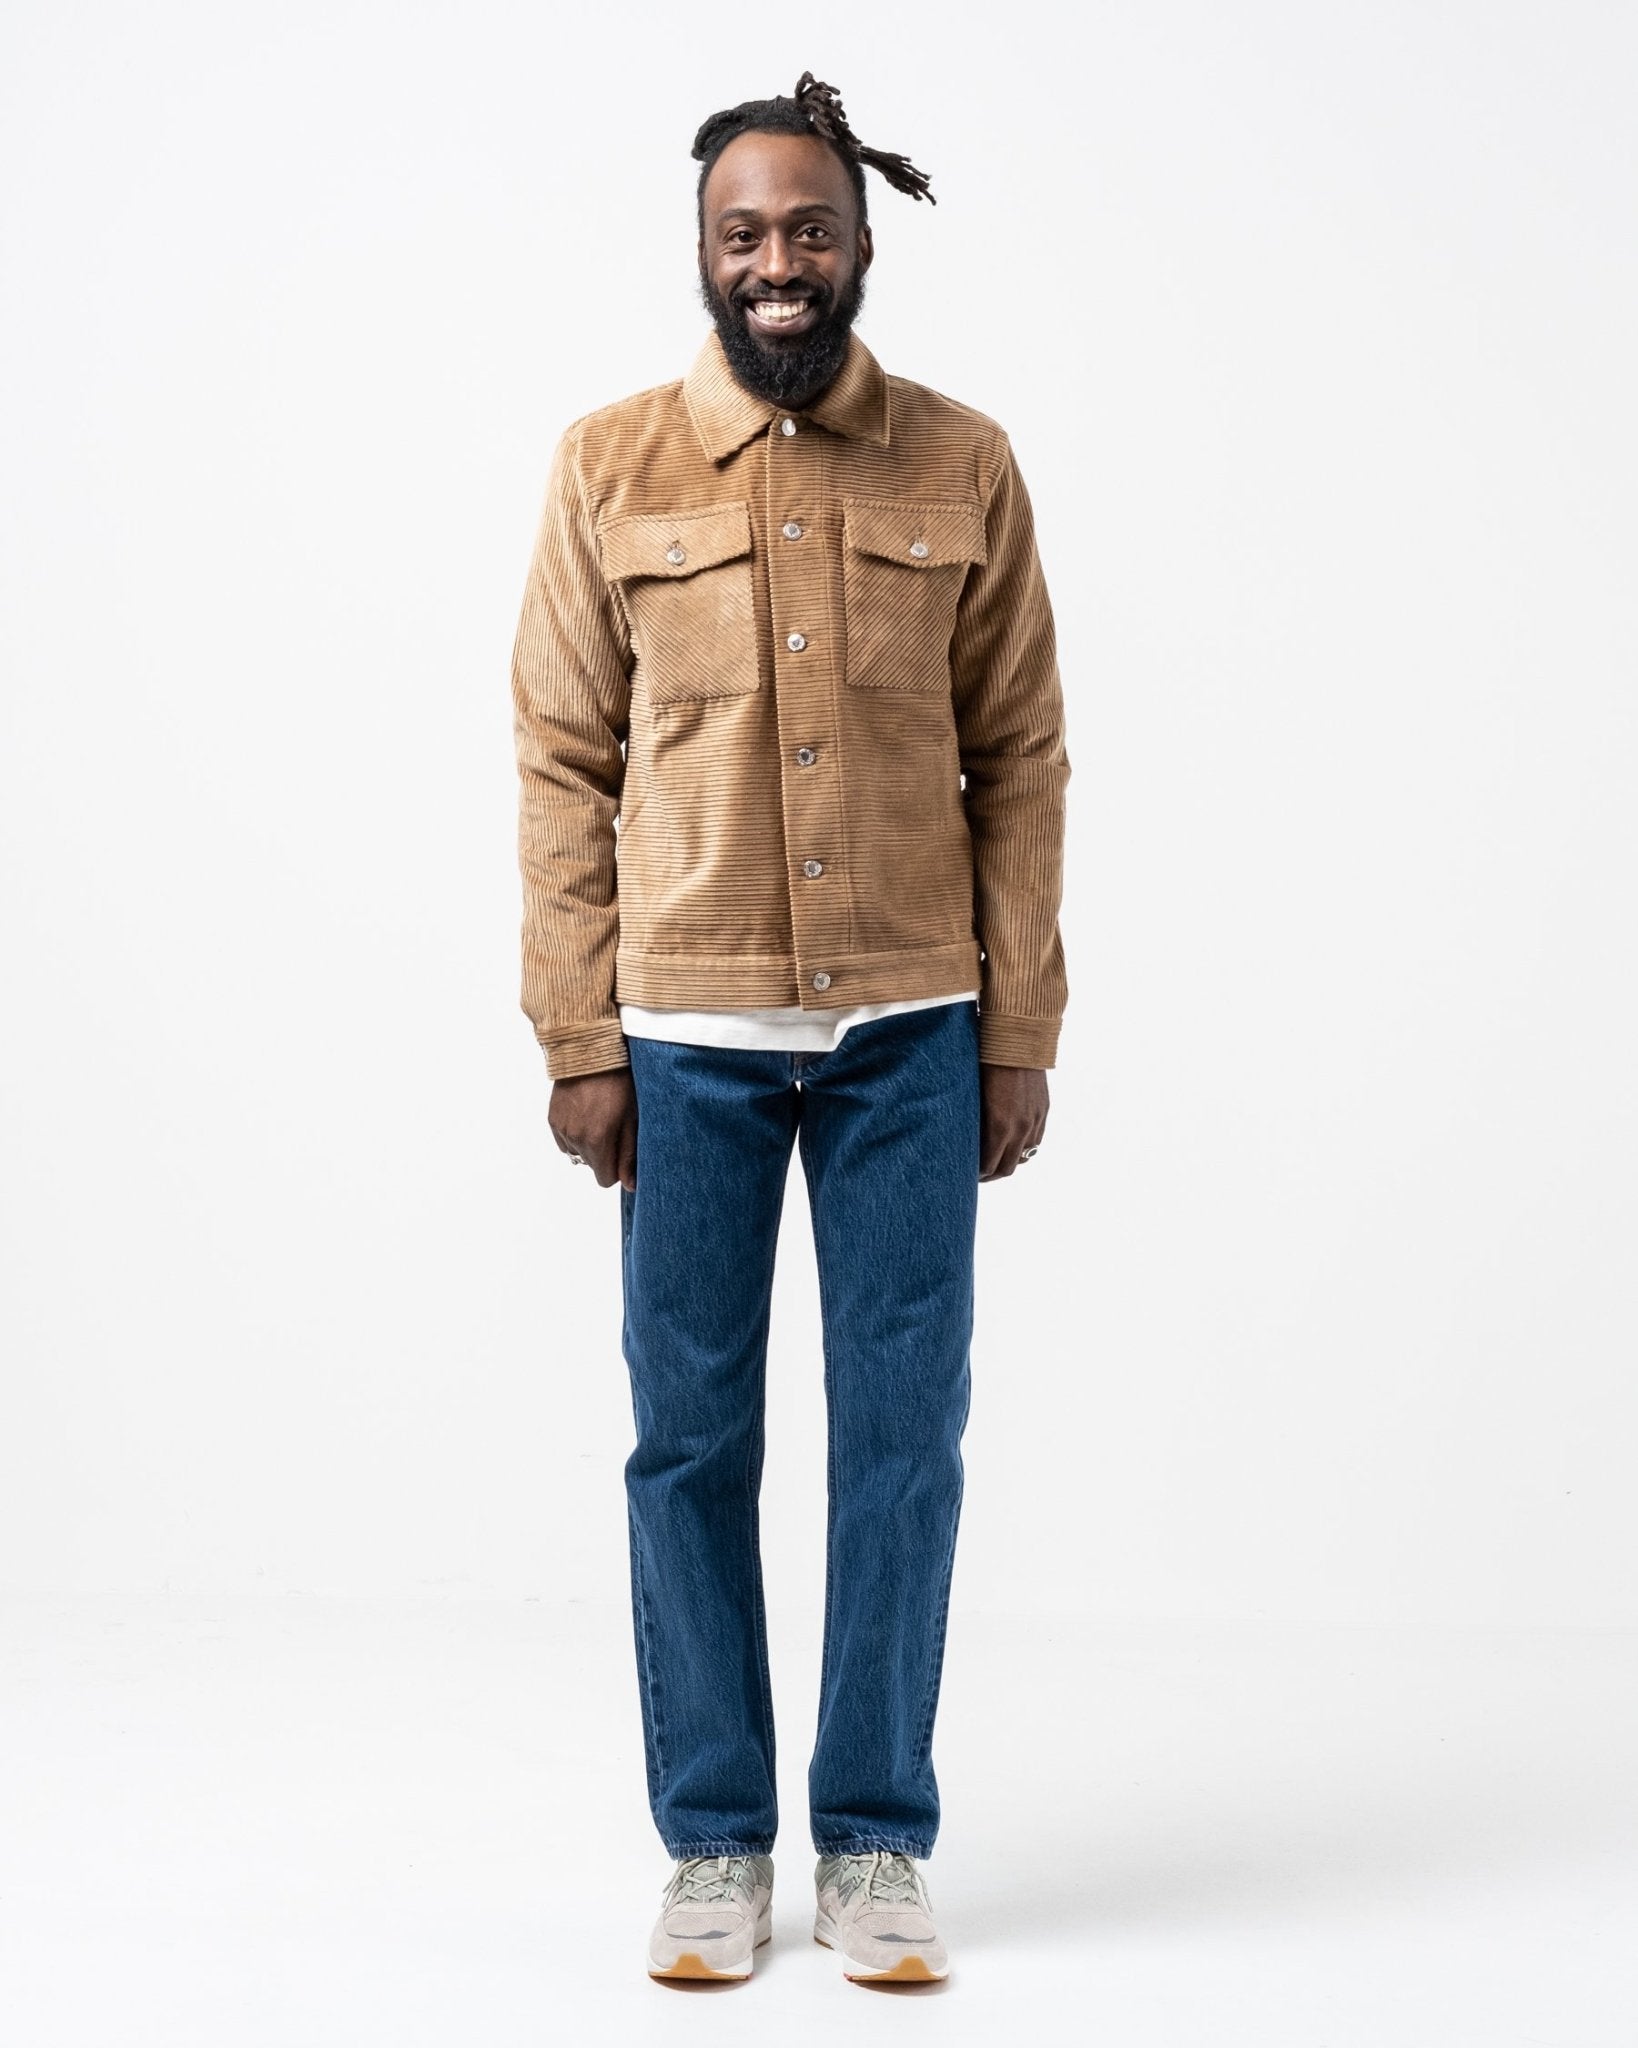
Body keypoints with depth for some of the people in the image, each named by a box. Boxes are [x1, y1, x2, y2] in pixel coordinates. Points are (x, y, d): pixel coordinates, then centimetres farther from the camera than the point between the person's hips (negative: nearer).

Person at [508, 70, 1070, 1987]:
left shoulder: (963, 467, 4)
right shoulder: (612, 466, 2)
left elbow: (1019, 760, 5)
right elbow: (563, 763, 2)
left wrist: (1019, 1033, 1)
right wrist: (580, 1038, -3)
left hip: (910, 1033, 1)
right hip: (687, 1034, 0)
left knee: (903, 1438, 4)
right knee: (691, 1440, 5)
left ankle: (878, 1844, 18)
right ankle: (713, 1845, 19)